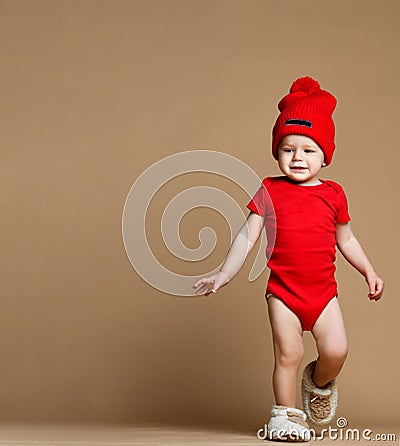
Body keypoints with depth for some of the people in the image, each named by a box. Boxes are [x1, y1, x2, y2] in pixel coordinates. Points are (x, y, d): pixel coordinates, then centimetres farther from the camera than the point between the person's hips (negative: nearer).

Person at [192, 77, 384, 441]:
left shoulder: (333, 194, 5)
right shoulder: (270, 191, -1)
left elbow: (346, 239, 18)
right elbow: (247, 237, -1)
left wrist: (369, 272, 15)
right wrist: (224, 275, -6)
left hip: (323, 291, 2)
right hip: (283, 291, -2)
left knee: (336, 351, -7)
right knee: (288, 355, -4)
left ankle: (319, 383, 26)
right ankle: (285, 413, 14)